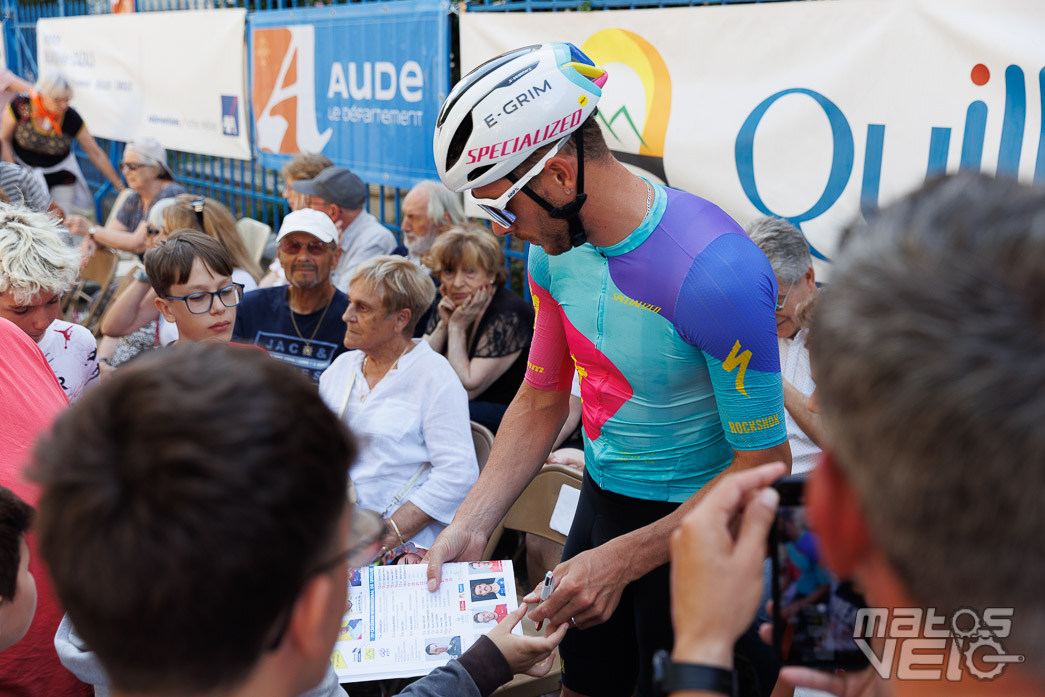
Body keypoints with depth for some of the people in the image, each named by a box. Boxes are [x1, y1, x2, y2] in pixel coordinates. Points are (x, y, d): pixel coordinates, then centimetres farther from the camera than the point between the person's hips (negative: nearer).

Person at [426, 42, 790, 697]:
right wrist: (470, 526, -6)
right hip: (601, 498, 7)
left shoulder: (716, 274, -31)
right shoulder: (554, 249, -7)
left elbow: (764, 466, -23)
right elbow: (541, 400, 3)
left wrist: (621, 559, -25)